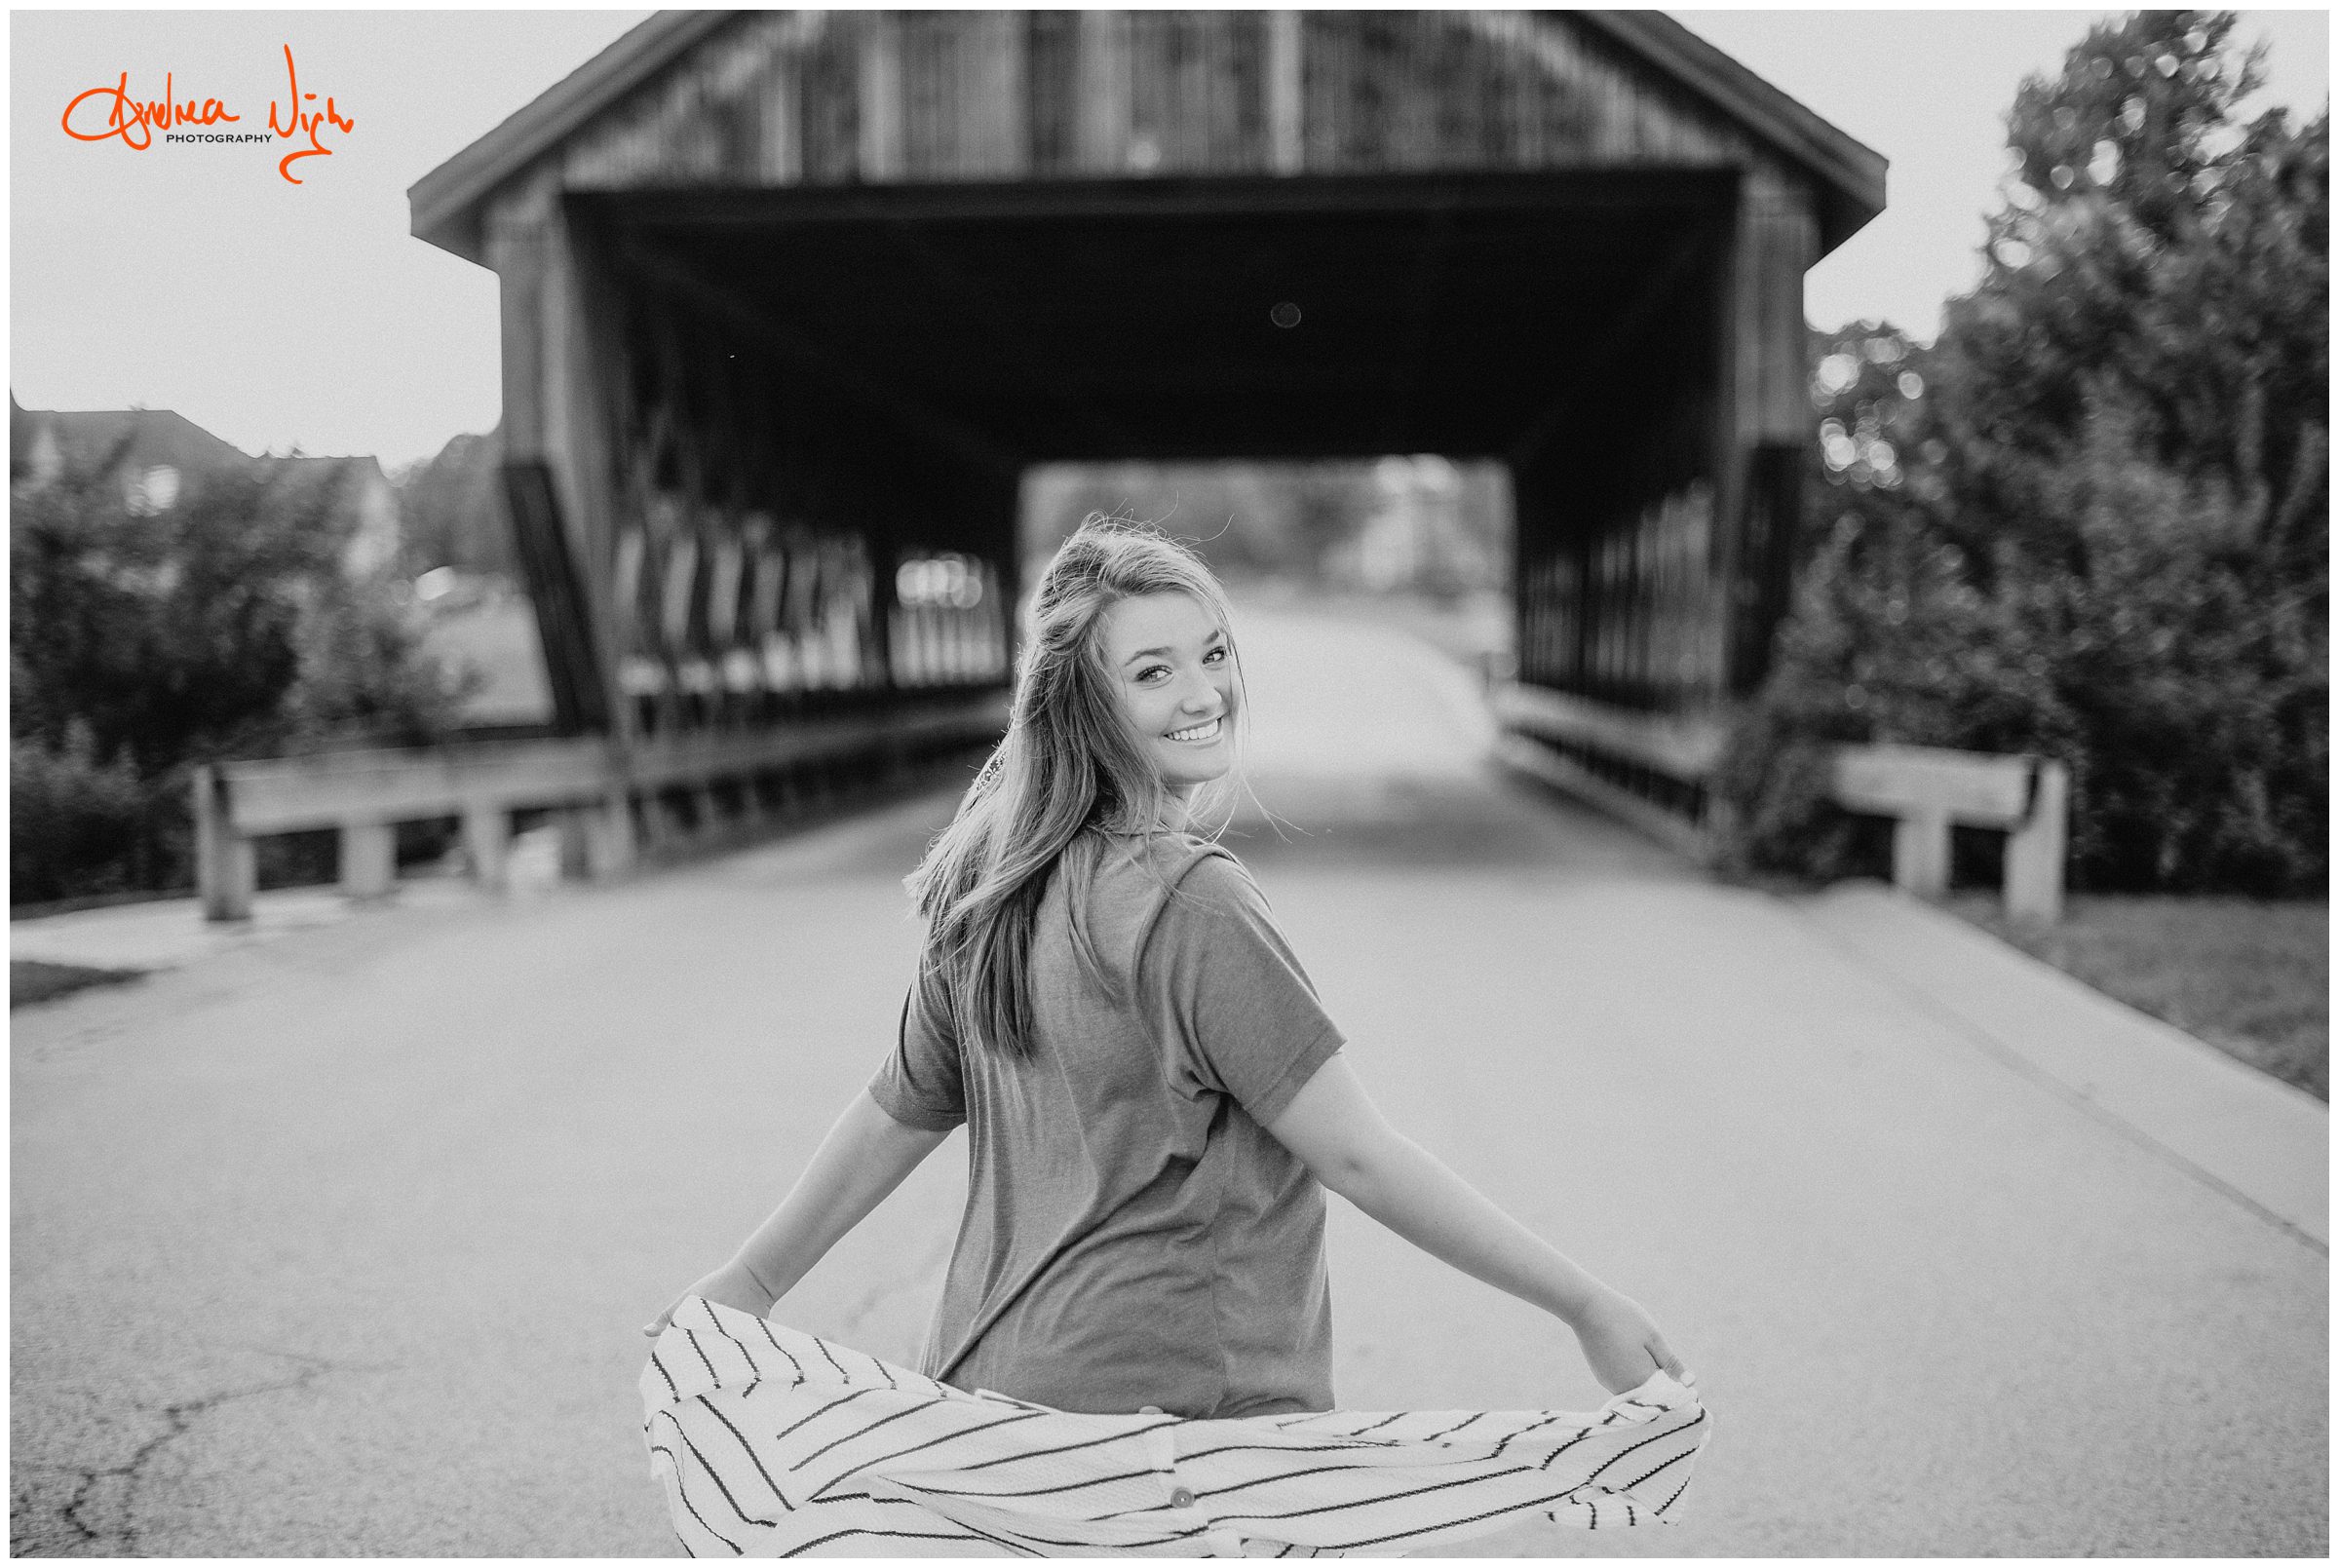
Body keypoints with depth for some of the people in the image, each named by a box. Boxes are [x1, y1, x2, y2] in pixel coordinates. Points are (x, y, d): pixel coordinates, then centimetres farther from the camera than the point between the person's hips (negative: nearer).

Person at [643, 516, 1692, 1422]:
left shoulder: (996, 889, 5)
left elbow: (900, 1114, 12)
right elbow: (1356, 1156, -19)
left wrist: (753, 1278, 26)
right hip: (1170, 1406, -8)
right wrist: (1587, 1306, -14)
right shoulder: (1190, 903, -18)